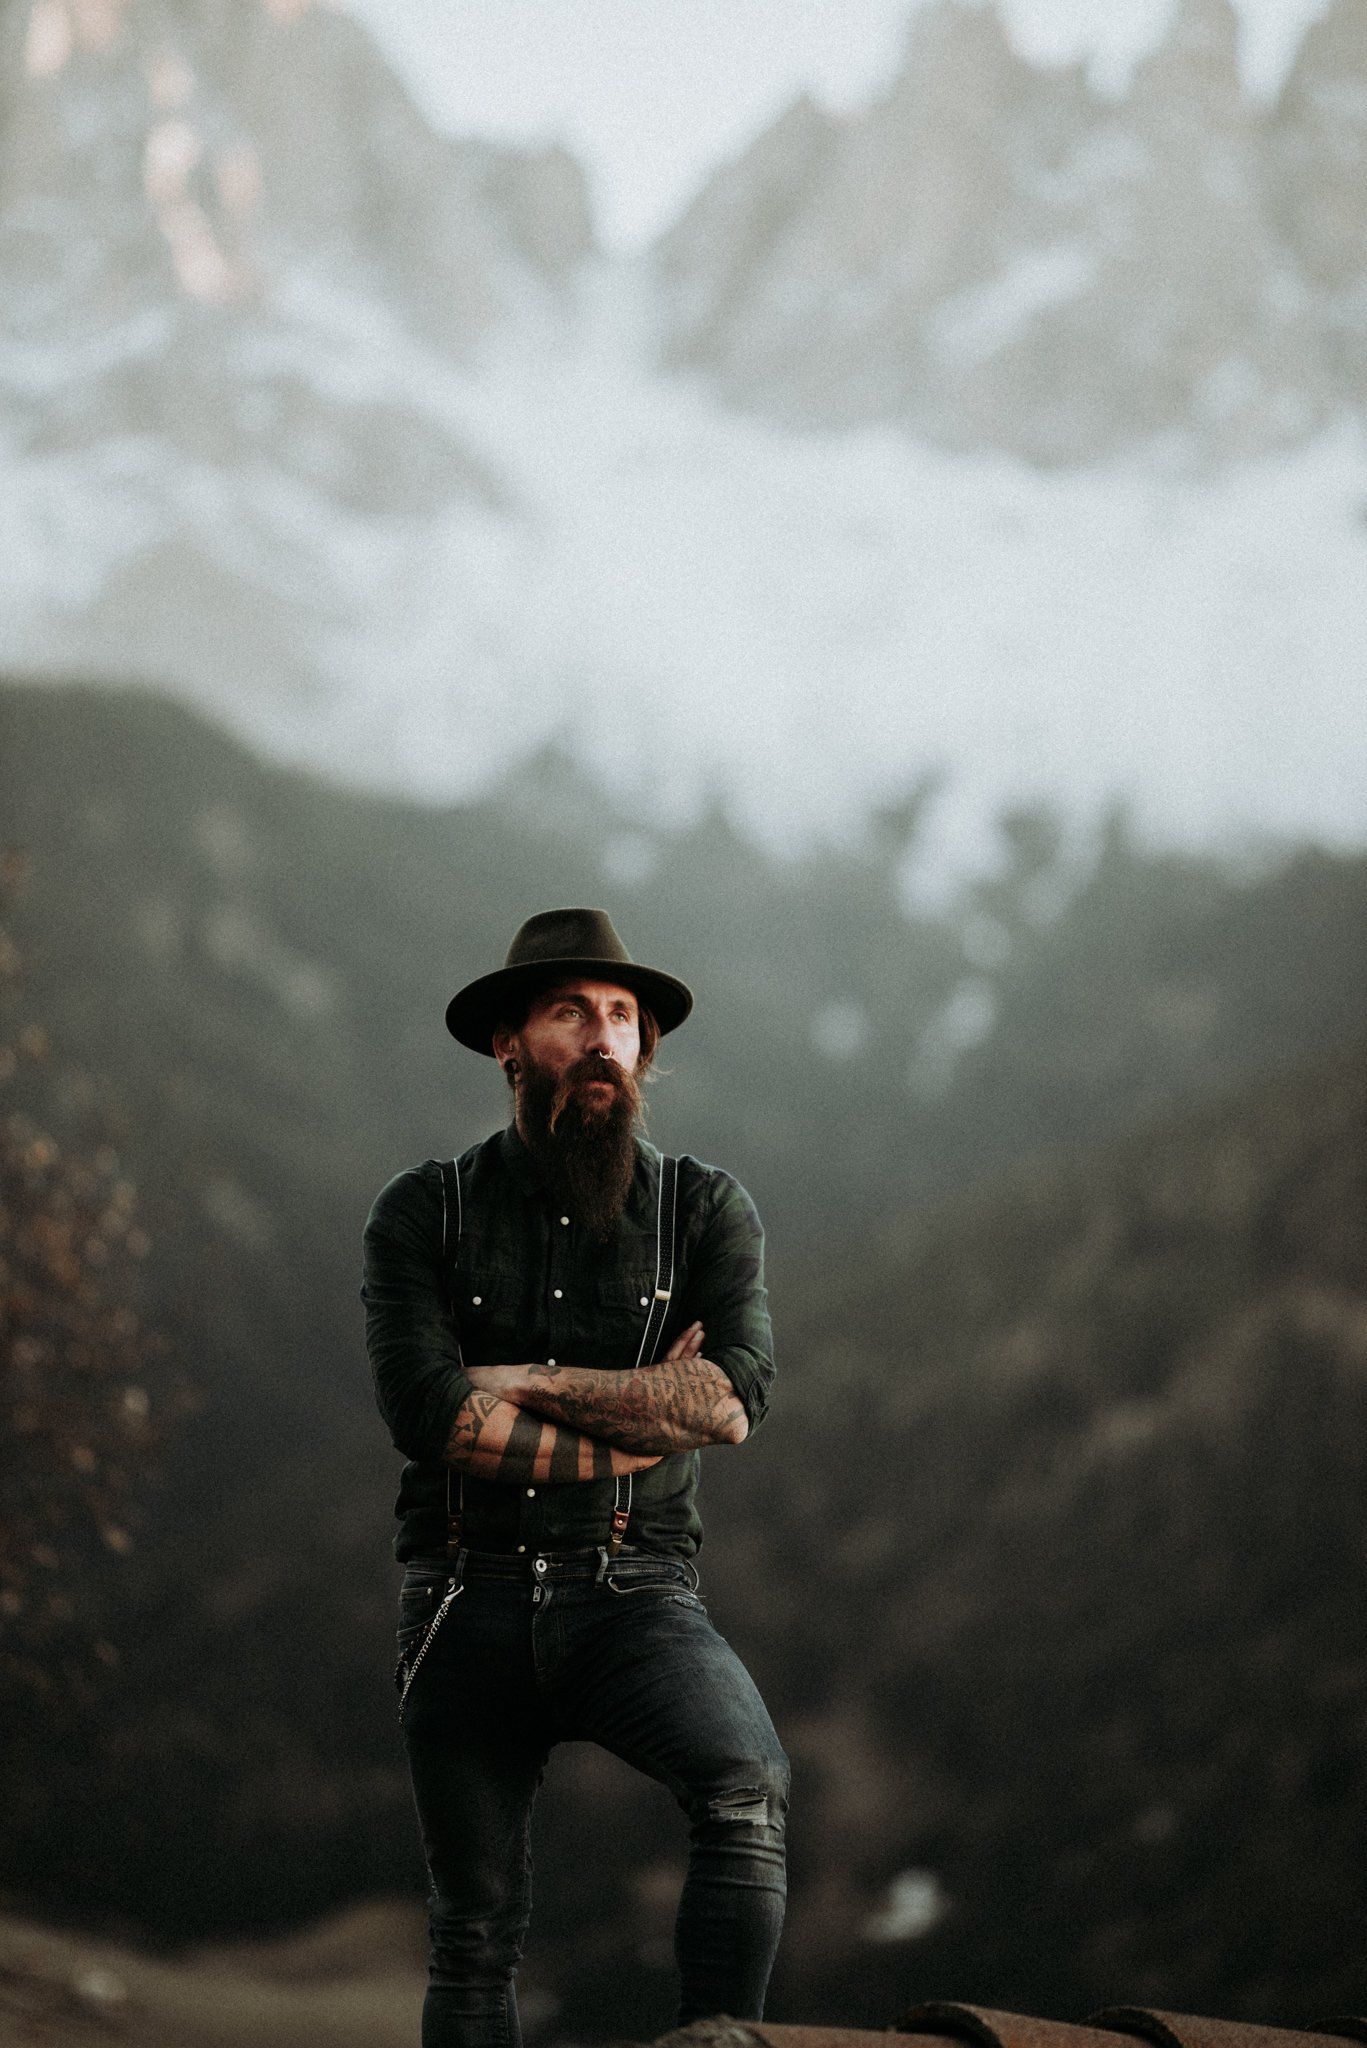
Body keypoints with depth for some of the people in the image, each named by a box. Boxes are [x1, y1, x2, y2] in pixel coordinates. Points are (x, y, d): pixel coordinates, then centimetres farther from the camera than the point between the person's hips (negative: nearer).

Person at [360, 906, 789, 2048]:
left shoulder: (706, 1211, 7)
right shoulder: (422, 1213, 6)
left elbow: (735, 1399, -9)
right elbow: (424, 1410, -10)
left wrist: (530, 1383, -8)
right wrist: (634, 1427, -7)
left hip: (635, 1596, -1)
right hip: (469, 1600, 1)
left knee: (745, 1782, -30)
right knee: (476, 1930, 4)